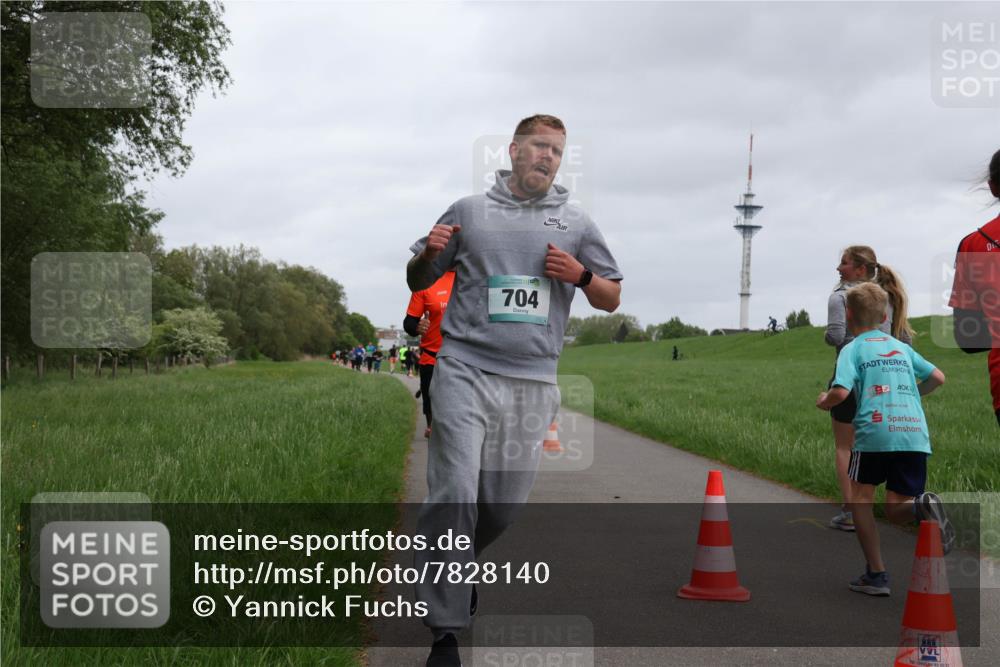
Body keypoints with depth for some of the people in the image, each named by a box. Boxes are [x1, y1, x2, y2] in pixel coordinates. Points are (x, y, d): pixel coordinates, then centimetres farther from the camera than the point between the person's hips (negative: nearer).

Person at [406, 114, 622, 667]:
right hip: (464, 373, -2)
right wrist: (429, 254, -6)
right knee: (454, 497, -11)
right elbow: (417, 282, 16)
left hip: (533, 385, 3)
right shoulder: (468, 212, 10)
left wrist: (581, 275, -4)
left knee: (505, 504, 8)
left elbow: (612, 299, 17)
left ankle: (461, 566, 40)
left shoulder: (576, 223, 14)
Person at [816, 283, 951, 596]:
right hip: (915, 433, 4)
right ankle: (921, 506, -23)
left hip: (874, 432, -4)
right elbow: (938, 377, 25)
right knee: (895, 509, 12)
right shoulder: (901, 347, 23)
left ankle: (876, 574, 8)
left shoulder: (852, 349, 6)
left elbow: (841, 392, -8)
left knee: (860, 498, 15)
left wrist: (823, 402, 13)